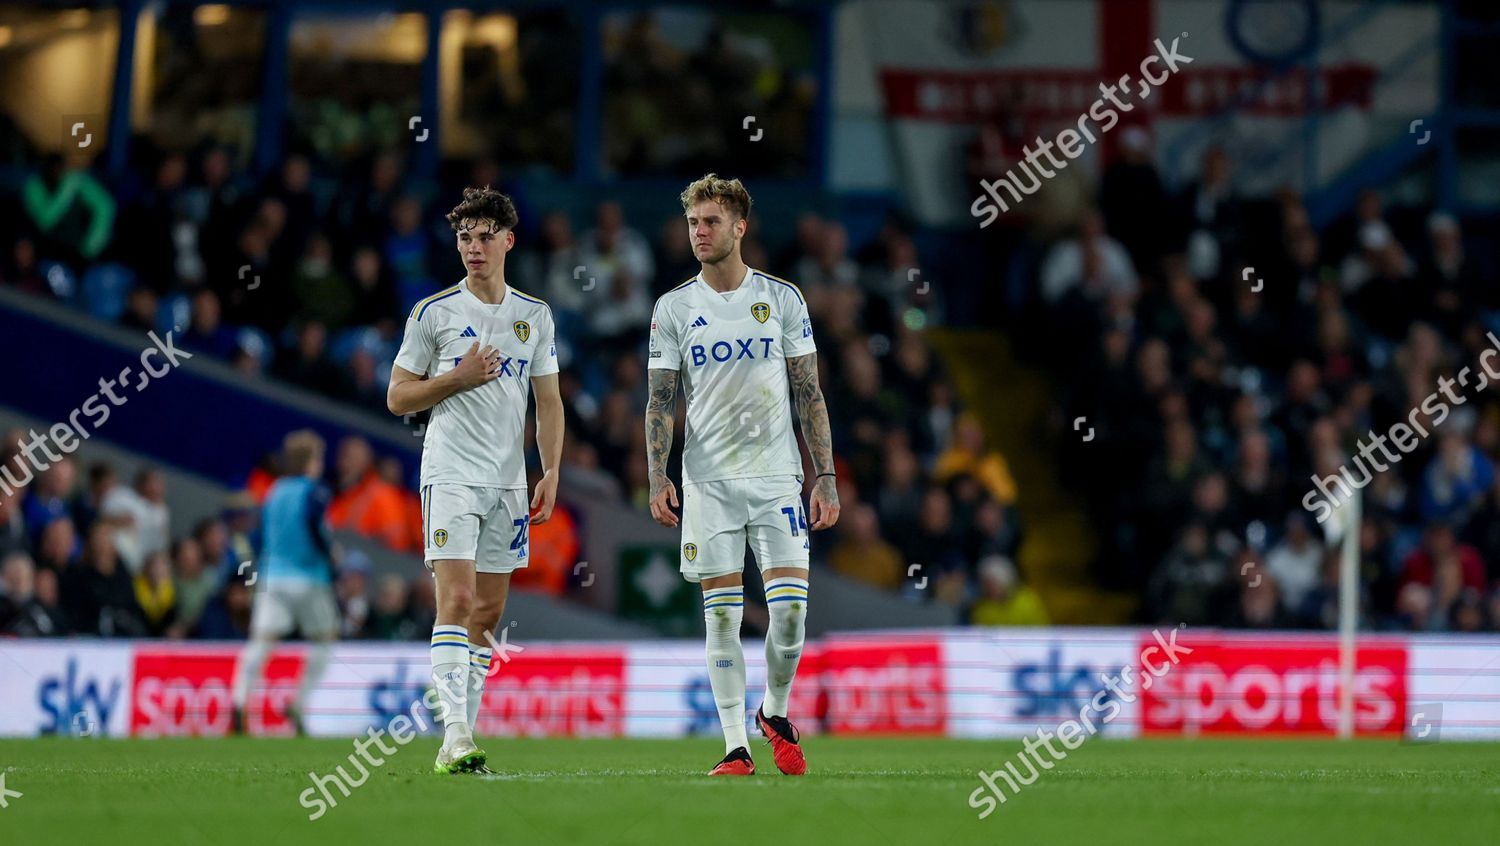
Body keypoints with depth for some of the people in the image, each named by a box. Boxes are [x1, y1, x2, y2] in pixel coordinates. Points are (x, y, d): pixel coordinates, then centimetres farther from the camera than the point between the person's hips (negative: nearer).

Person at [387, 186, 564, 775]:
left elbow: (549, 401, 14)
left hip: (508, 482, 4)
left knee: (487, 614, 5)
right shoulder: (433, 313, 0)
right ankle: (455, 737, -22)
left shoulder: (535, 316, 11)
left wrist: (551, 472, 4)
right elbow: (398, 397, 2)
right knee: (457, 602, -16)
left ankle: (461, 739, 10)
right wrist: (459, 377, -11)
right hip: (450, 476, -4)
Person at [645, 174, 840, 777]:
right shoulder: (673, 308, 5)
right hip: (707, 479, 0)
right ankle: (735, 746, 3)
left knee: (790, 608, -8)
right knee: (722, 615, -2)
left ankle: (775, 712, 17)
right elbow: (660, 401, 5)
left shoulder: (782, 298, 4)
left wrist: (827, 477, 0)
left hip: (777, 477, 0)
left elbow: (809, 393, 6)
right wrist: (657, 479, -6)